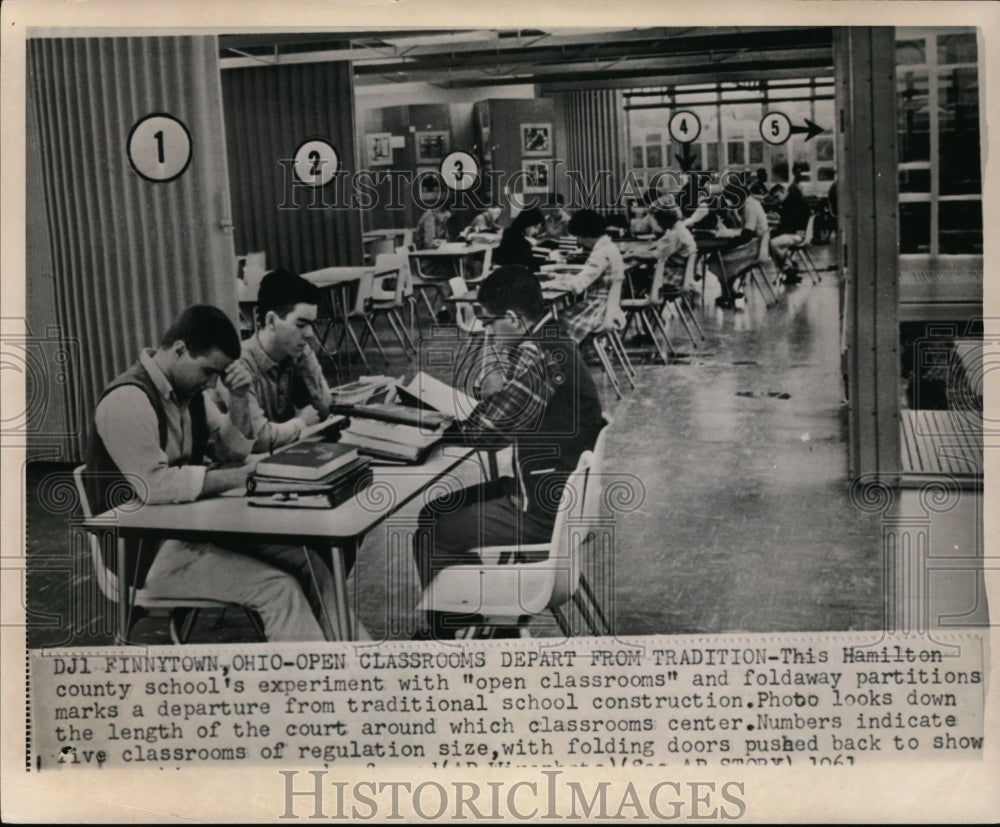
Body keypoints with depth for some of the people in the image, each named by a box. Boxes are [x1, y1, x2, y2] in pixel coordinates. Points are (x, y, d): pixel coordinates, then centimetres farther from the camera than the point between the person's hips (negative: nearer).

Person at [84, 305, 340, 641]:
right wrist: (239, 477, -23)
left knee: (310, 565, -6)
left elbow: (234, 451, 13)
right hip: (148, 551, -9)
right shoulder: (127, 400, -20)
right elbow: (154, 485, -28)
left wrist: (239, 398, -4)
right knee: (277, 588, -21)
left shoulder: (190, 389, 7)